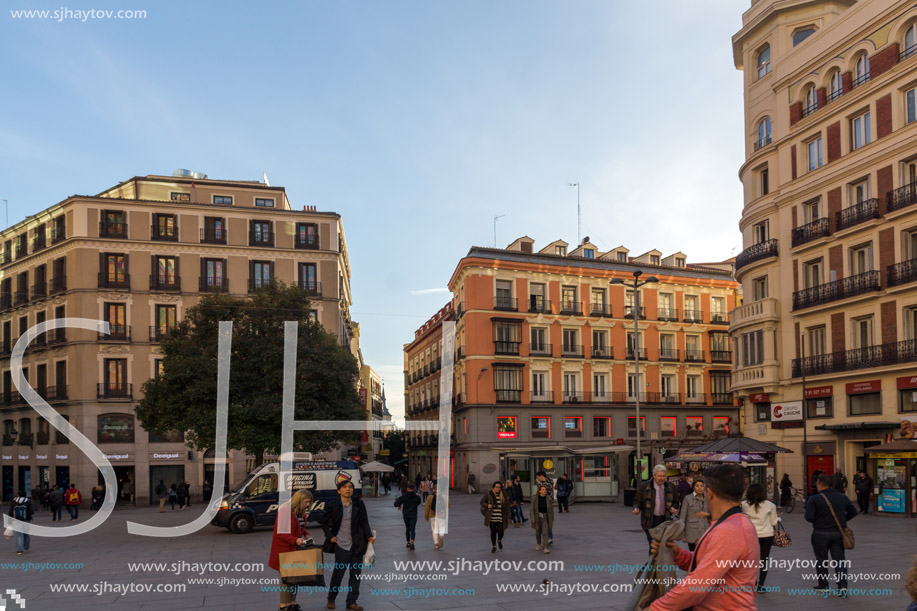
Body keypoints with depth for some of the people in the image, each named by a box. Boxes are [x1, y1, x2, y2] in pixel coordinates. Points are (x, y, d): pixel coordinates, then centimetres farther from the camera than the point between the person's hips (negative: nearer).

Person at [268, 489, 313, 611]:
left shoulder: (301, 512, 8)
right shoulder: (285, 510, -20)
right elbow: (280, 532, -22)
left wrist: (306, 535, 1)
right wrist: (295, 540, -28)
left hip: (296, 548, 8)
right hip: (284, 549, -8)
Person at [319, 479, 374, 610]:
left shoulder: (359, 505, 0)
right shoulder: (333, 506, -3)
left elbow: (364, 523, 1)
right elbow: (323, 522, 9)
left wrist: (369, 536, -13)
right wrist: (330, 536, 0)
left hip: (357, 545, 2)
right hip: (341, 545, -2)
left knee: (355, 574, 6)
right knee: (338, 573, 7)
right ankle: (331, 599, 28)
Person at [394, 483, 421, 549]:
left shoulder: (403, 496, -9)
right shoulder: (417, 497, -6)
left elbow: (396, 504, -11)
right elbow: (418, 503, 13)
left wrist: (399, 505, 11)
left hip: (405, 515, 1)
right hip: (413, 515, -1)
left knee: (407, 529, 17)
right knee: (412, 529, -4)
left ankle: (408, 543, 24)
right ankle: (412, 542, -25)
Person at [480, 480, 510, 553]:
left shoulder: (503, 495, 2)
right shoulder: (489, 494, -3)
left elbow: (507, 506, 7)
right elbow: (482, 501, 4)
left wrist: (508, 517, 4)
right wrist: (487, 505, -16)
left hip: (500, 518, 1)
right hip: (492, 517, -1)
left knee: (501, 532, -1)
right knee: (493, 532, 5)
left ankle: (499, 540, 35)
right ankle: (494, 546, 24)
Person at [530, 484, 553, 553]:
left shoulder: (548, 498, -7)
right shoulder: (535, 498, -11)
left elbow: (551, 509, 1)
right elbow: (532, 509, -8)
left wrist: (552, 519, 3)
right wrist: (533, 519, -11)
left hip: (545, 517, 0)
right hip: (537, 517, 0)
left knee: (545, 533, -8)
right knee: (538, 532, 16)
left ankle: (545, 548, -3)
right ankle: (538, 544, 40)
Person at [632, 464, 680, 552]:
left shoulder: (671, 487, 8)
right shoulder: (644, 486, -1)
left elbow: (676, 502, 16)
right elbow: (637, 501, 3)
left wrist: (673, 508, -6)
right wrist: (636, 508, -17)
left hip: (664, 520, 4)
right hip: (650, 521, -3)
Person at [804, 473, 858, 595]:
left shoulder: (814, 499, -13)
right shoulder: (842, 497, 2)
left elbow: (808, 517, -18)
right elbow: (853, 512, 12)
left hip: (821, 534, -3)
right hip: (839, 533, 3)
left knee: (821, 560, 11)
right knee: (839, 559, 8)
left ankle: (823, 585, 19)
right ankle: (842, 586, -4)